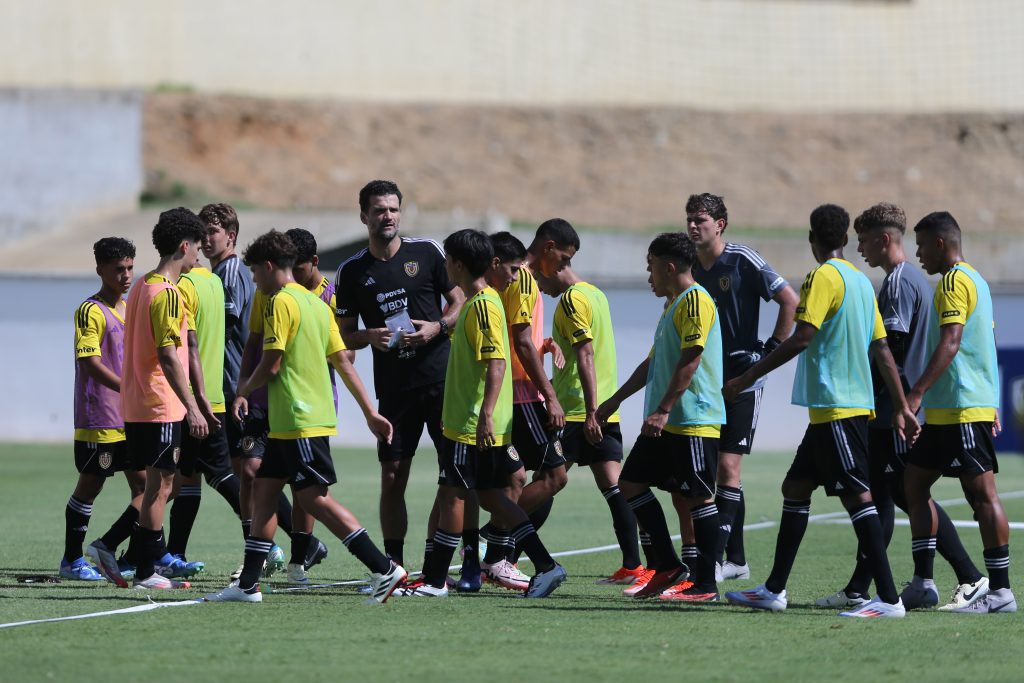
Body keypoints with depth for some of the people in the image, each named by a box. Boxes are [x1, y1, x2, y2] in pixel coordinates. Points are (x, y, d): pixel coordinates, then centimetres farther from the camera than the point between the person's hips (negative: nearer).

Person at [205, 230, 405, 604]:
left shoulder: (281, 302, -12)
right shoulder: (316, 303, 15)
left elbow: (271, 365, -16)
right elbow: (344, 362, 16)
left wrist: (243, 391, 4)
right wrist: (370, 413, 17)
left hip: (298, 421, -10)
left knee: (315, 499, -9)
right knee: (264, 489, 12)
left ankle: (384, 569, -13)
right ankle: (248, 585, 13)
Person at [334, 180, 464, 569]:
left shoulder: (427, 252, 3)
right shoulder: (352, 272, 7)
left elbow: (460, 302, 8)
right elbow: (344, 334, 11)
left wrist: (438, 327, -10)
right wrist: (370, 336, -10)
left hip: (442, 379, -1)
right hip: (394, 388, 1)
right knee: (392, 477, 0)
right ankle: (393, 565, 6)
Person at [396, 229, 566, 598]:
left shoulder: (483, 305, -16)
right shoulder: (477, 302, 15)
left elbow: (496, 362, -24)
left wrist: (485, 414, -29)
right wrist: (451, 411, 30)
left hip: (472, 427, -10)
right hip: (467, 420, 10)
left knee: (451, 494, -4)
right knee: (491, 497, 10)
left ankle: (434, 580, 1)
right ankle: (545, 565, 7)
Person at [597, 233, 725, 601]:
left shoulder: (696, 301, -12)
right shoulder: (674, 305, 20)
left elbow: (690, 362, -20)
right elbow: (653, 363, 28)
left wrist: (663, 410, -24)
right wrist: (614, 401, 31)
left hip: (694, 420, -11)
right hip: (667, 423, 11)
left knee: (699, 497, -7)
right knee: (631, 483, 10)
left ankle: (705, 584, -4)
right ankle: (667, 565, 13)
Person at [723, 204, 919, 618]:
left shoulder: (823, 277, -10)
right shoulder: (861, 281, 15)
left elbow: (801, 338, -18)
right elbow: (882, 350, 16)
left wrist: (748, 378, -14)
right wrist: (901, 408, 17)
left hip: (835, 408, -9)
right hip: (855, 403, 9)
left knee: (857, 496, -12)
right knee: (795, 488, 15)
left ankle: (888, 598, -17)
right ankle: (774, 590, 19)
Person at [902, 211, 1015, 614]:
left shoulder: (954, 281, -11)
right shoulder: (974, 280, 20)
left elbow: (950, 343, -22)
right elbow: (986, 345, 23)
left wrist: (917, 393, -28)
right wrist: (993, 406, 25)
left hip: (963, 409, -10)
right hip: (945, 411, 10)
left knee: (982, 494, -8)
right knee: (915, 483, 11)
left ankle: (1000, 591, -8)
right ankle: (922, 581, 11)